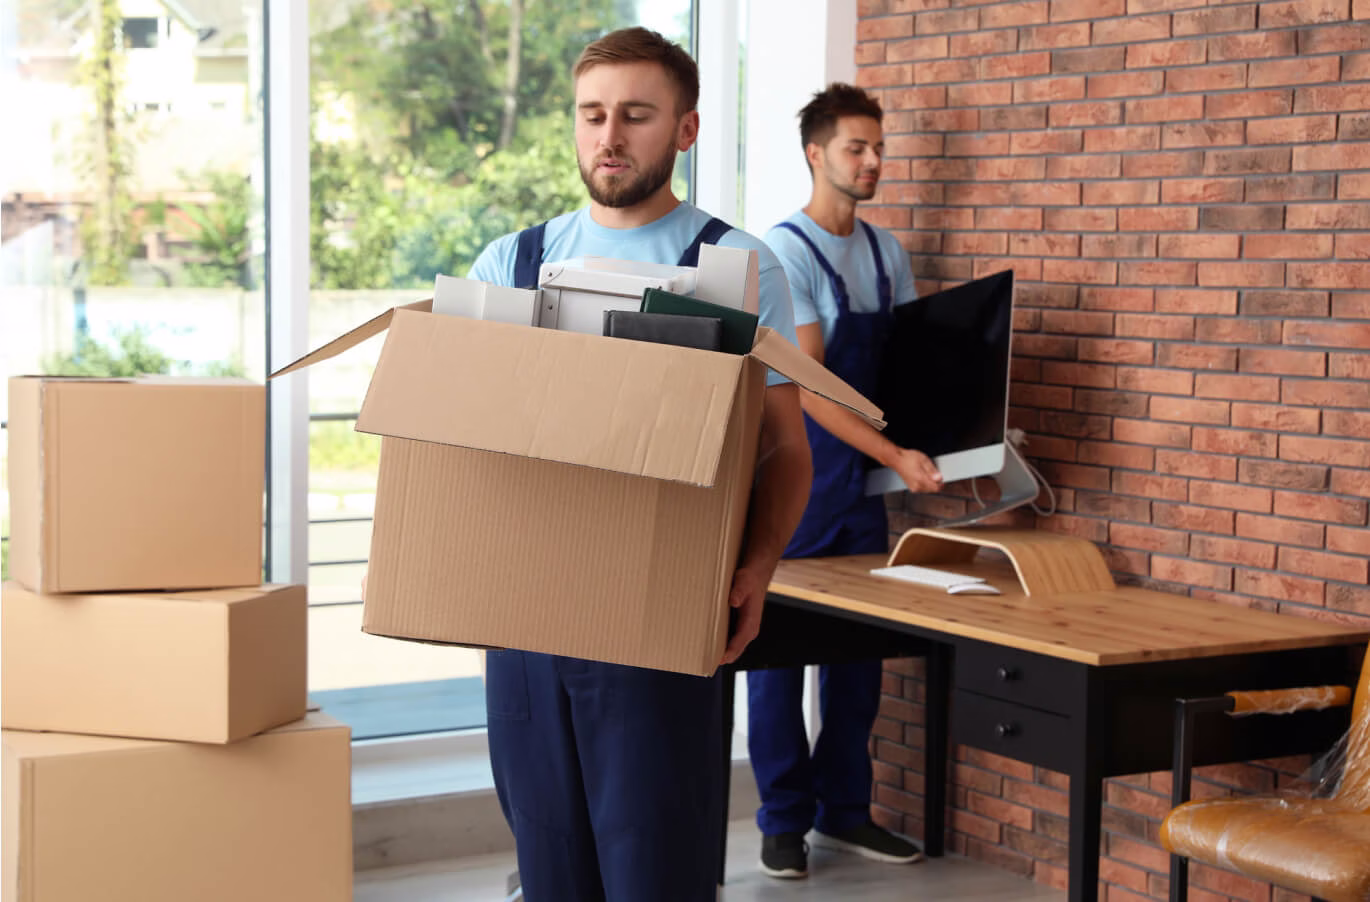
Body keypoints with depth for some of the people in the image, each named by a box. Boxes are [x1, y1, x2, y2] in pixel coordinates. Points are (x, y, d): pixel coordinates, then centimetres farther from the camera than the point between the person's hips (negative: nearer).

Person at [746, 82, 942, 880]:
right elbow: (808, 385, -18)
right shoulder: (787, 251, -13)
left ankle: (845, 809, 21)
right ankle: (784, 820, 12)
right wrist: (895, 455, -22)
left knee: (860, 647, 10)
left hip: (863, 483, 7)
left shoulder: (886, 251, 9)